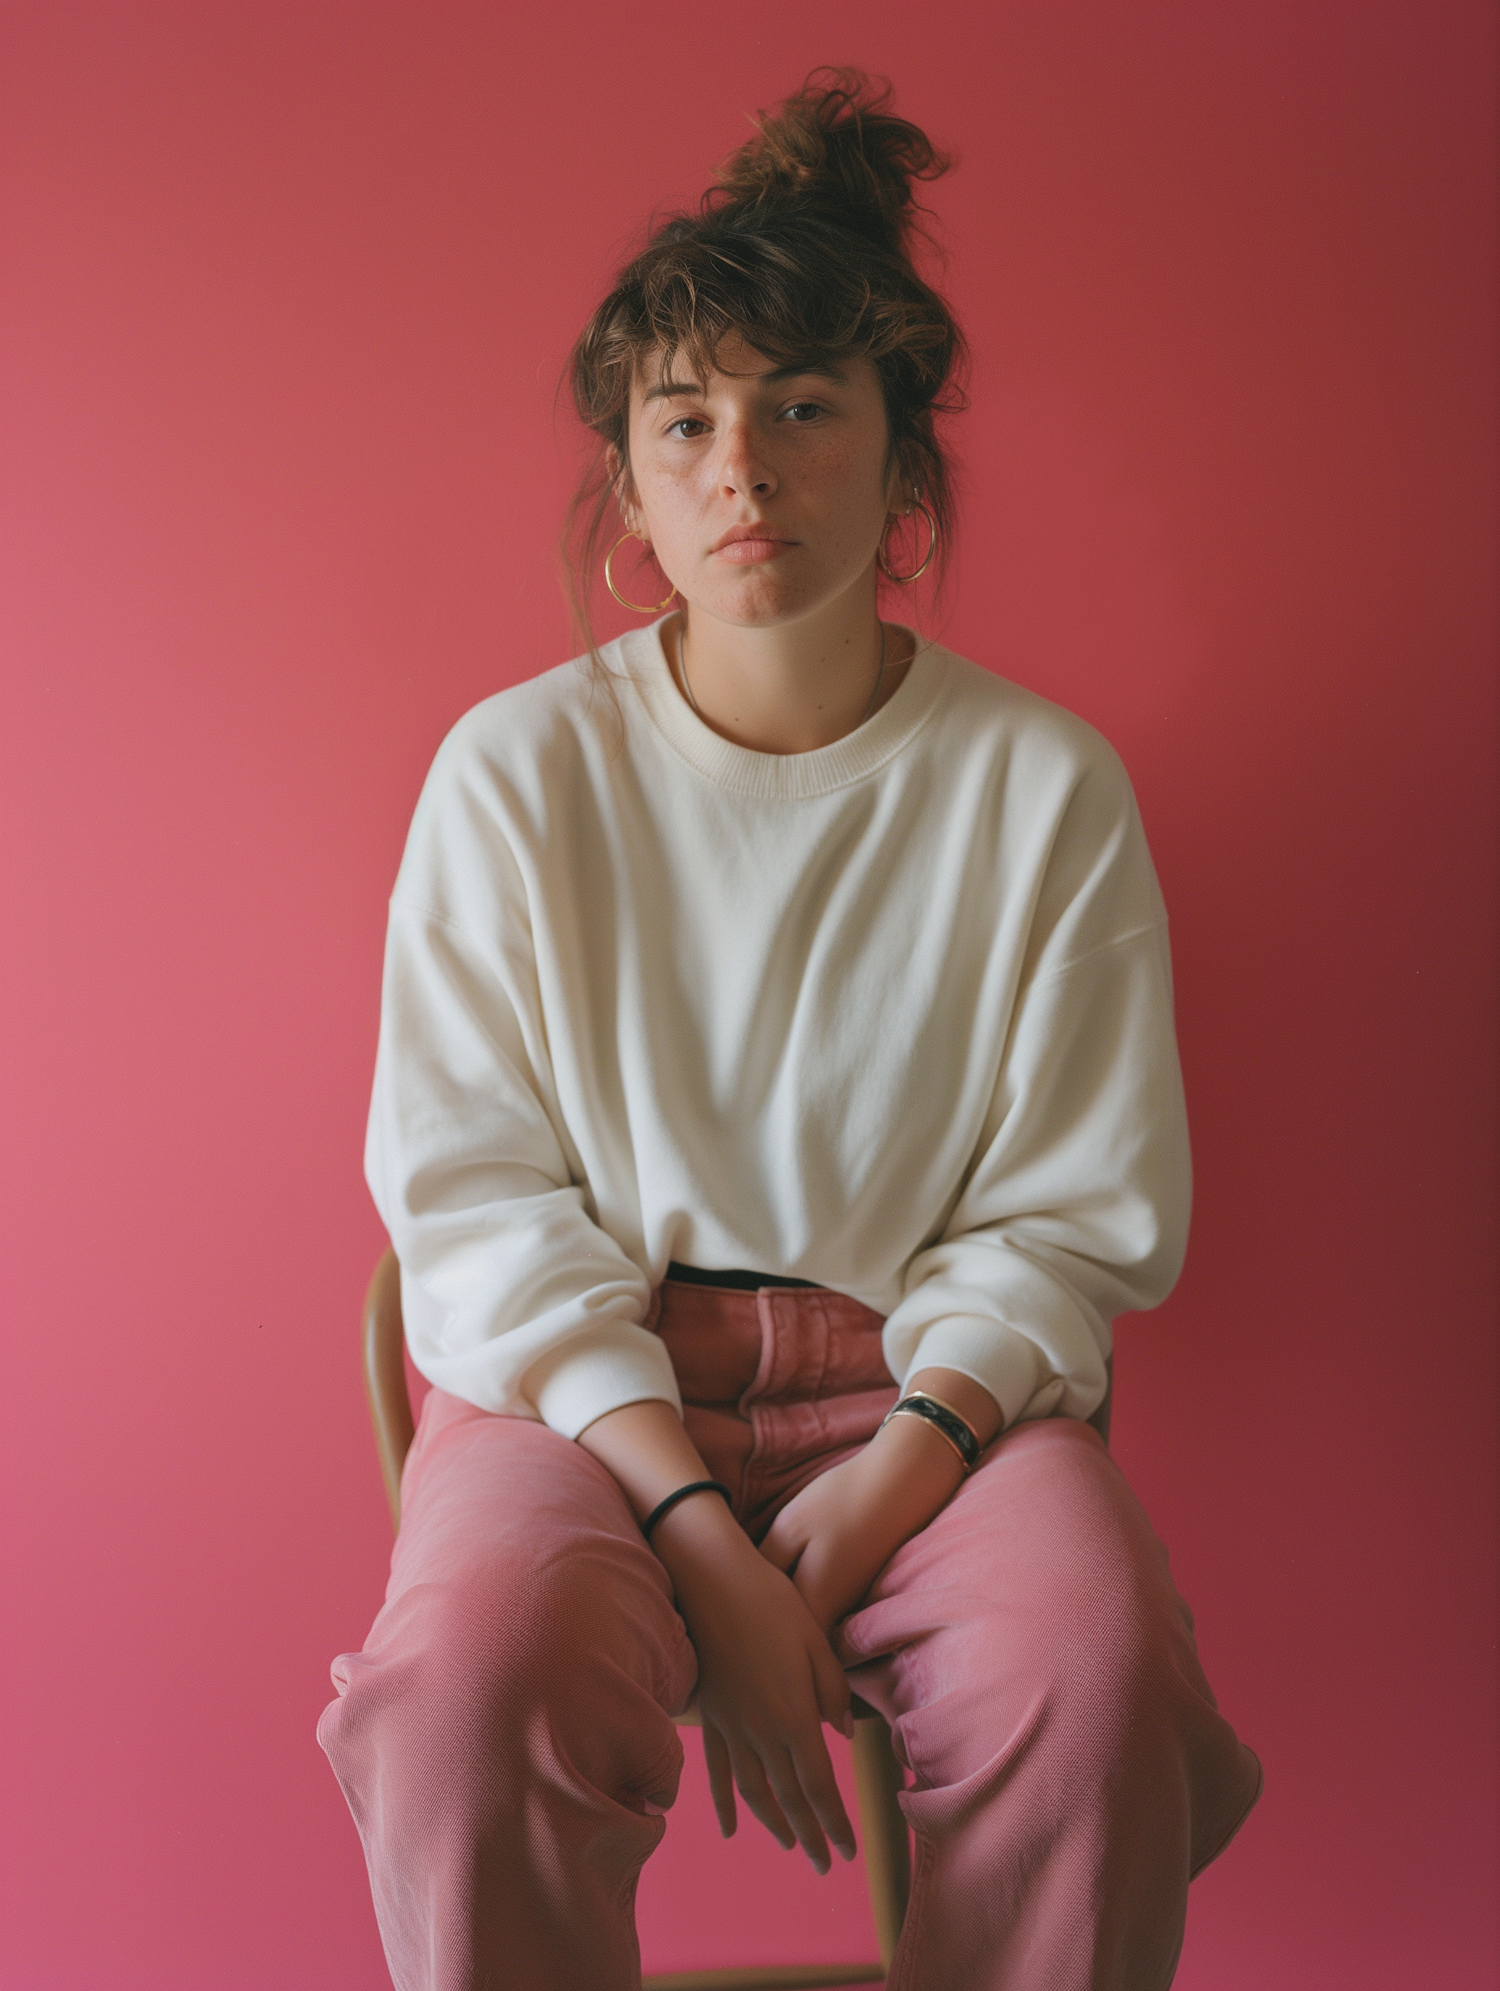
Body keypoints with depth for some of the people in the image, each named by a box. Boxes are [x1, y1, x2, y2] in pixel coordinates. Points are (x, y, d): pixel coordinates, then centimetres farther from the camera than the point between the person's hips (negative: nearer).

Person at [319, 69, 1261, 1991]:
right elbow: (477, 1200, -4)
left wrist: (888, 1478, -15)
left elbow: (1078, 1217, 2)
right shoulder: (515, 771, -2)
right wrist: (699, 1536, -16)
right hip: (584, 1369, 0)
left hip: (938, 1379, 1)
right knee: (477, 1672, -32)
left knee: (1100, 1685, -30)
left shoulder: (1045, 785, -1)